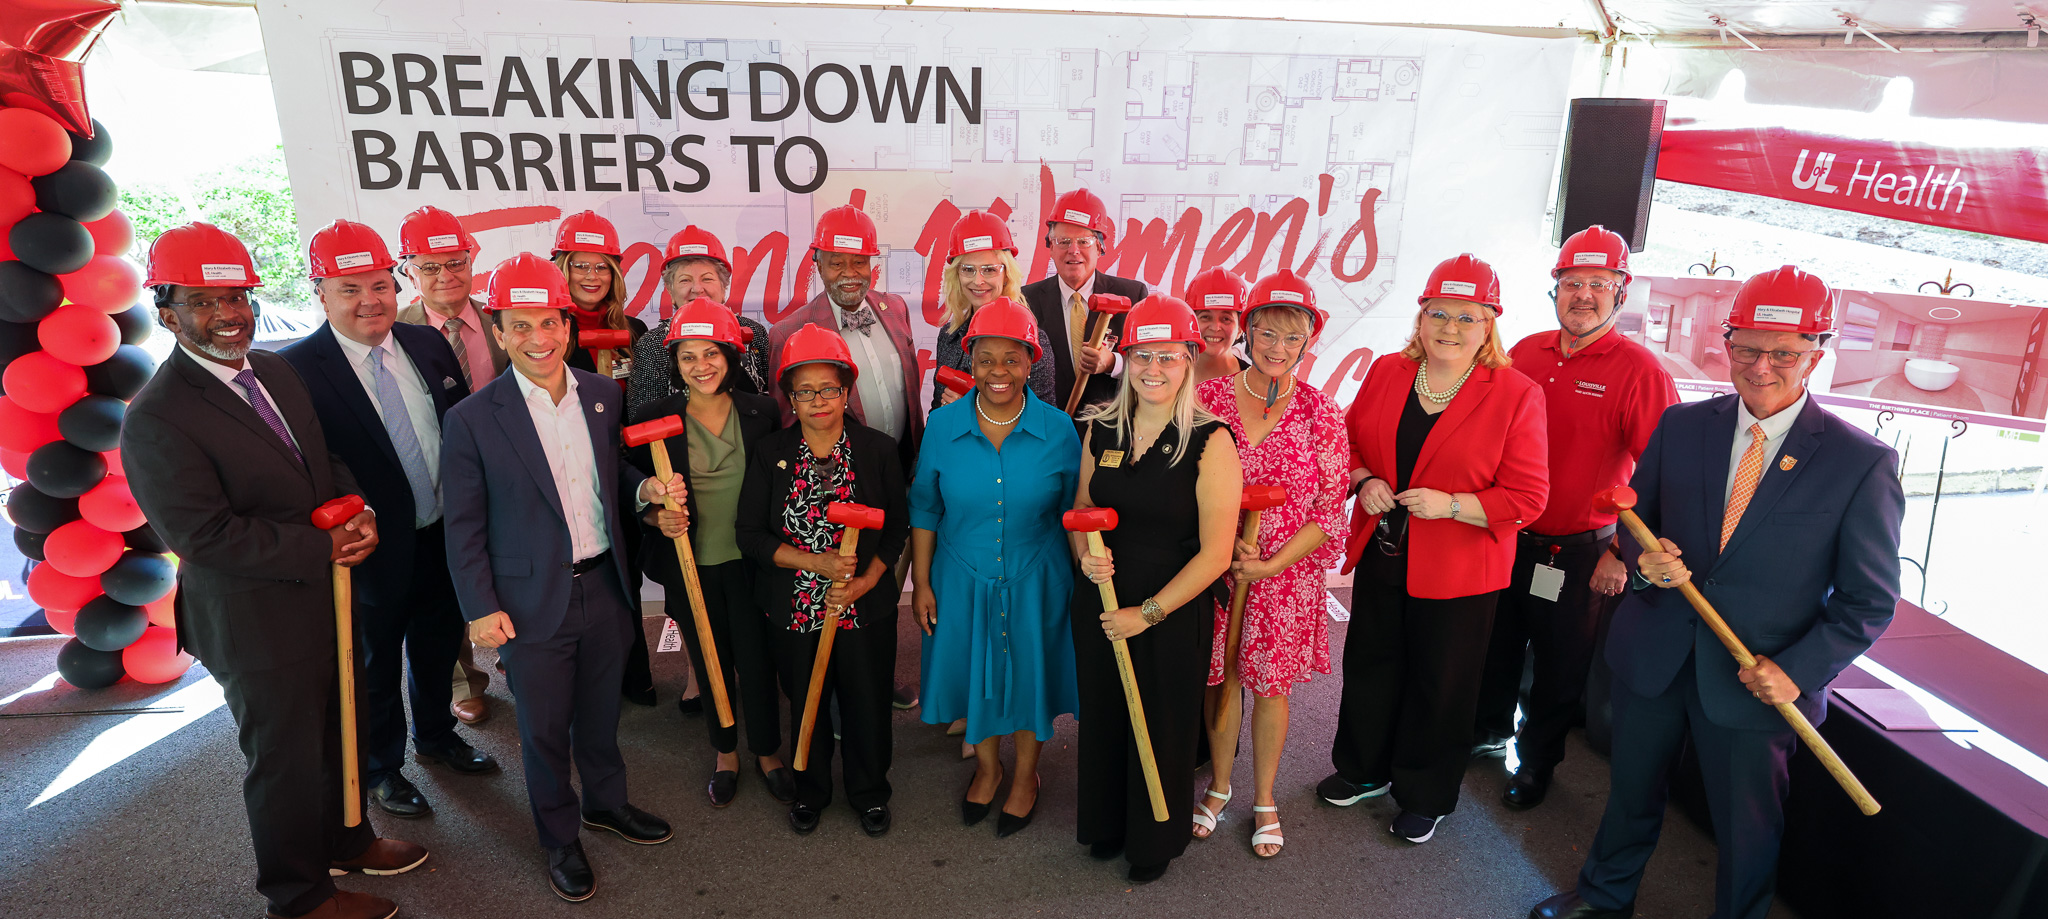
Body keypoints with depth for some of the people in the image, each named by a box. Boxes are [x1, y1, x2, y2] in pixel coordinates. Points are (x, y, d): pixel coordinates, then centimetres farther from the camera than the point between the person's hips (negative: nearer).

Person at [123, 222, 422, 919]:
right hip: (257, 624, -7)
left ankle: (347, 840, 49)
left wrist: (357, 512, -9)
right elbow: (205, 536, -24)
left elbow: (328, 458, 11)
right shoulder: (157, 419, -21)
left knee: (337, 731, 25)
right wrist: (323, 550, -21)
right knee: (285, 759, 12)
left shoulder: (276, 369, 3)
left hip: (328, 599, 7)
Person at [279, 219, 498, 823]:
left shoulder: (428, 344, 0)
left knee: (439, 647, 25)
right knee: (375, 666, 16)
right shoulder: (298, 368, -17)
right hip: (375, 549, -5)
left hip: (446, 539, 5)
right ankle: (380, 769, 39)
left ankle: (436, 735, 50)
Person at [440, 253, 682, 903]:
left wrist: (644, 489, -9)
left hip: (604, 587, 4)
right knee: (544, 729, 13)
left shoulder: (605, 396, 0)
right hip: (532, 602, -3)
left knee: (601, 712, 22)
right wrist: (480, 608, -9)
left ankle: (606, 802, 46)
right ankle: (560, 839, 34)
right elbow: (463, 526, -7)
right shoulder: (471, 420, -12)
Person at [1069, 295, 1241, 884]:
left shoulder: (1210, 442, -15)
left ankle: (1156, 841, 40)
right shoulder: (1101, 429, 0)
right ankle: (1107, 826, 45)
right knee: (1103, 718, 18)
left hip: (1174, 615, -4)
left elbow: (1215, 553, -15)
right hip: (1100, 605, 4)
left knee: (1163, 727, 13)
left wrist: (1148, 613, -15)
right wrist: (1085, 557, -10)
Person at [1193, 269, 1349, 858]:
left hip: (1287, 575, -1)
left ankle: (1264, 798, 34)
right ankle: (1219, 782, 38)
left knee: (1271, 687, 12)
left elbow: (1330, 510, -5)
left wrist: (1273, 564, -14)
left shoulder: (1320, 412, -6)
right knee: (1222, 678, 14)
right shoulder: (1210, 397, -4)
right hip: (1216, 570, 1)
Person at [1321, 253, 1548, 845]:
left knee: (1440, 684, 10)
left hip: (1458, 573, -4)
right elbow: (1350, 440, 12)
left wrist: (1451, 504, -24)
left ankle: (1426, 796, 33)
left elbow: (1526, 497, -12)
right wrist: (1364, 481, -8)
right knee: (1370, 664, 18)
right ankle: (1365, 769, 42)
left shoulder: (1516, 396, -11)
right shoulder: (1386, 373, 1)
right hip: (1381, 555, 4)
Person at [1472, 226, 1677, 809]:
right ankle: (1489, 732, 44)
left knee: (1559, 668, 12)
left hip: (1578, 553, -4)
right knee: (1496, 648, 20)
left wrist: (1622, 552, -16)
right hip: (1505, 538, 4)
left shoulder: (1640, 372, -13)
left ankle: (1536, 760, 34)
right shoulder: (1524, 354, 2)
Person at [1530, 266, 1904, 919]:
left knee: (1748, 834, 14)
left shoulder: (1862, 463, -10)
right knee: (1631, 794, 22)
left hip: (1756, 685, -3)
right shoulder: (1680, 426, -1)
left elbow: (1869, 601, -6)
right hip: (1653, 660, 3)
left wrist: (1798, 670, -17)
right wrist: (1645, 563, -13)